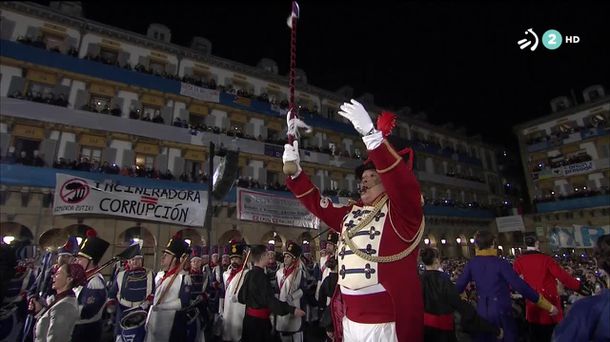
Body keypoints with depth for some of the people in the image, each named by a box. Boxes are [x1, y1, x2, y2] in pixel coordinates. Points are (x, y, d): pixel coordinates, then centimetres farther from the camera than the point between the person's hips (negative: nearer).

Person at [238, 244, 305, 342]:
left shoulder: (249, 274, 3)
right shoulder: (260, 276, -23)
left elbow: (241, 297, 12)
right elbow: (270, 300, -29)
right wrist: (292, 310, -29)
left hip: (250, 317, 9)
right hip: (259, 320, -8)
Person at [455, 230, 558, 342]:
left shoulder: (471, 264, -7)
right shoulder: (500, 263, -17)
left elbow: (459, 286, -3)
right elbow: (520, 286, -17)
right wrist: (549, 306, -8)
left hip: (482, 312, 3)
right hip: (501, 312, -3)